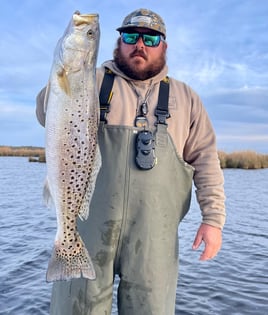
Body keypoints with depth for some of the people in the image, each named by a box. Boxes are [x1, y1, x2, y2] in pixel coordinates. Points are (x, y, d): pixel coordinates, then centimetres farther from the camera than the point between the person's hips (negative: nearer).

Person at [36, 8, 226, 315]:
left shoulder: (185, 97, 12)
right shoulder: (93, 81, 8)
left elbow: (205, 159, 9)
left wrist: (213, 218, 0)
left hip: (154, 235, 1)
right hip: (88, 224, 0)